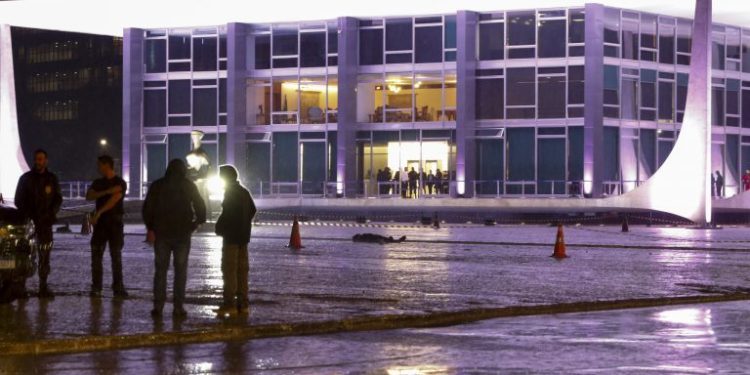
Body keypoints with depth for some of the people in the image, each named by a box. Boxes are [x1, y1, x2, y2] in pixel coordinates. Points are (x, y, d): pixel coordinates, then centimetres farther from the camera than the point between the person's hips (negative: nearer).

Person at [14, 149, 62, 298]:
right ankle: (21, 285, -6)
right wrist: (26, 214, -7)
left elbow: (58, 199, 11)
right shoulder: (25, 178, 6)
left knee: (45, 254, 1)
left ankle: (43, 286, 5)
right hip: (28, 220, -1)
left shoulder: (52, 179, 9)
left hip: (45, 221, 1)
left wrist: (52, 213, -7)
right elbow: (18, 200, 7)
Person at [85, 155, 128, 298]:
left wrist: (98, 213, -24)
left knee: (116, 255, -2)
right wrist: (106, 192, -17)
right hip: (100, 222, 4)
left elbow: (114, 199, -16)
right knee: (96, 255, -2)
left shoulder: (120, 183, -3)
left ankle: (118, 288, 0)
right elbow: (89, 196, -3)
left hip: (115, 222, -4)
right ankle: (96, 288, -2)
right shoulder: (98, 183, 13)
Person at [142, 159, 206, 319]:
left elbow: (147, 208, -1)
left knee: (160, 270, 6)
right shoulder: (188, 186, -1)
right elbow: (200, 205, 0)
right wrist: (199, 221, 15)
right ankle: (178, 308, -3)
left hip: (161, 233, 1)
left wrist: (150, 228, 5)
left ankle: (158, 307, 0)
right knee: (180, 271, 2)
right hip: (182, 233, -1)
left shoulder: (157, 186, 3)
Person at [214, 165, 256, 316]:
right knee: (242, 269, 10)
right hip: (243, 236, 8)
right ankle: (243, 303, 10)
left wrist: (219, 228, -7)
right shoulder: (244, 192, 15)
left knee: (229, 269, -7)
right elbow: (252, 210, 22)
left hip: (231, 236, -8)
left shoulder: (230, 192, -11)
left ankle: (229, 303, -10)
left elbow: (227, 213, -19)